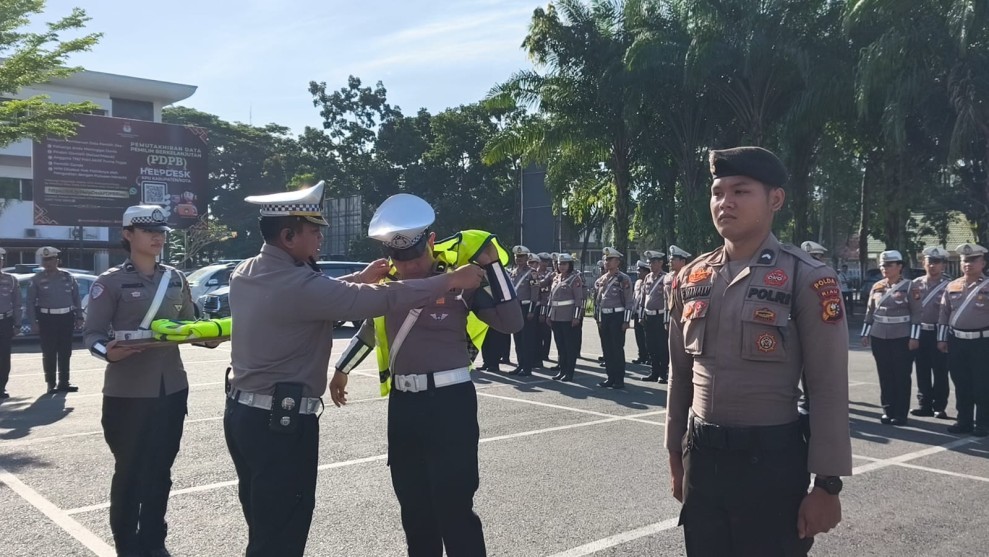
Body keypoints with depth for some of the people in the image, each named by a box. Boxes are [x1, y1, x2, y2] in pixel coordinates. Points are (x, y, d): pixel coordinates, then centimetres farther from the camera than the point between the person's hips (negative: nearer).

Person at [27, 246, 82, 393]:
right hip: (47, 319, -2)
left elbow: (76, 298, 10)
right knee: (49, 352, 0)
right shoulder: (37, 280, 0)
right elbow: (30, 302, -1)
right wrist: (33, 323, -8)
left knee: (65, 352, 7)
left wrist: (79, 316, 4)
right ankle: (51, 384, 10)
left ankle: (64, 382, 16)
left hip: (66, 317, 2)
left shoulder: (67, 277, 7)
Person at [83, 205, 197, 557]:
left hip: (172, 388, 5)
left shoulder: (177, 280, 9)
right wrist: (108, 352, -28)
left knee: (160, 469, 13)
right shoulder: (111, 281, -6)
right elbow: (92, 333, -8)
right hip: (127, 392, -4)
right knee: (129, 470, 6)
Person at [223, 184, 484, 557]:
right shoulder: (297, 285, -22)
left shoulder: (245, 274, 5)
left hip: (243, 412, 9)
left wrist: (361, 279, 20)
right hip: (282, 421, -9)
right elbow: (382, 300, -22)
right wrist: (452, 280, -13)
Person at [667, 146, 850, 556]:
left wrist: (827, 485, -10)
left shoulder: (808, 279, -9)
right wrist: (676, 454, 14)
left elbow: (830, 391, -9)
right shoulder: (691, 278, 5)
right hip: (701, 454, 5)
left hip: (772, 458, -4)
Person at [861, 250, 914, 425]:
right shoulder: (877, 287, 9)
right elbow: (869, 312, 13)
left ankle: (900, 414, 9)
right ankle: (888, 410, 17)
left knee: (901, 377, 2)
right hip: (879, 338, 4)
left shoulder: (909, 286, -3)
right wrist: (865, 334, 10)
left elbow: (916, 313, -6)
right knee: (885, 376, 8)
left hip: (902, 339, -4)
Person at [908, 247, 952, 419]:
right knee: (922, 372, 9)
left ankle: (939, 407, 11)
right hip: (920, 333, 3)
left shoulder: (949, 286, -4)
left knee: (940, 372, 3)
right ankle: (924, 404, 18)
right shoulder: (915, 284, 6)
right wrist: (912, 336, 2)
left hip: (938, 334, -3)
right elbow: (911, 312, 6)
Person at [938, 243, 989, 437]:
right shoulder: (952, 286, 8)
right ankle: (964, 421, 20)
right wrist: (942, 339, 9)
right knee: (961, 384, 10)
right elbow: (944, 314, 12)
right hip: (956, 341, 4)